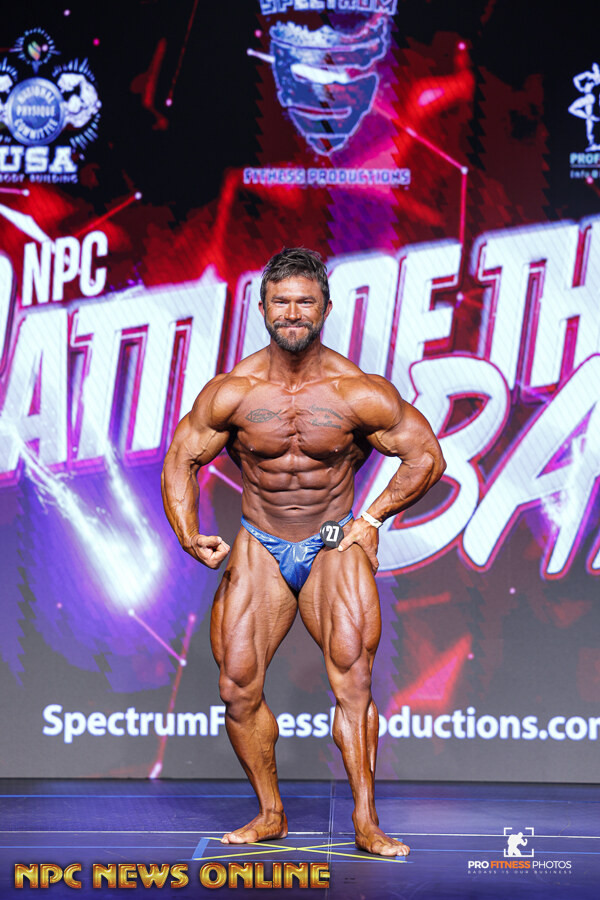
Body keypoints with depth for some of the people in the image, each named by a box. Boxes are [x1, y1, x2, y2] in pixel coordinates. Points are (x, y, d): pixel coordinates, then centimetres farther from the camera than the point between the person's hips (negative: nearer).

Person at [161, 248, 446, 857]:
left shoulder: (360, 394, -11)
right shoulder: (231, 392, -8)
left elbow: (426, 456, -1)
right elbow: (181, 459, 4)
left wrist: (371, 518, -6)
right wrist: (188, 535, -10)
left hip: (334, 545, -2)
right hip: (258, 547, 2)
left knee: (352, 674, -18)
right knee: (238, 685, -4)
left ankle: (366, 822, -9)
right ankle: (270, 814, 14)